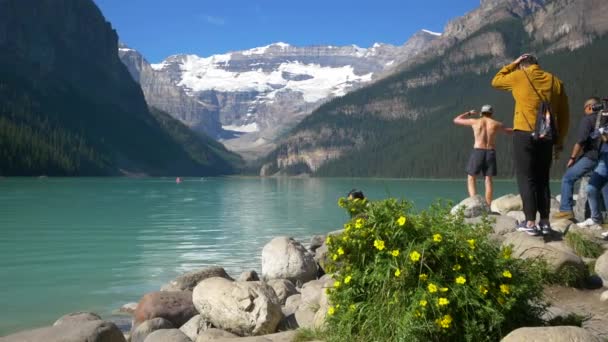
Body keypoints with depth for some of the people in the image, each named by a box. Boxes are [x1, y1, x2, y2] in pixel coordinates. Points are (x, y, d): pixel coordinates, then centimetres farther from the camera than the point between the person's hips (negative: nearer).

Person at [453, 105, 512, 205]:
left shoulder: (475, 121, 5)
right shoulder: (496, 124, 10)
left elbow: (456, 120, 16)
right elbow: (510, 131, 27)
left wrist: (469, 113, 30)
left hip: (477, 152, -2)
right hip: (490, 153, 2)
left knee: (471, 178, 7)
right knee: (488, 180, 8)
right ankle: (487, 207, 2)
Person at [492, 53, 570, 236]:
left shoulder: (519, 76, 1)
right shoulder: (555, 81, 12)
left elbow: (496, 81, 20)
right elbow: (564, 115, 11)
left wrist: (513, 64, 24)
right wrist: (559, 142, 16)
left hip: (525, 134, -4)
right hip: (547, 137, 4)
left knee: (526, 178, -1)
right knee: (542, 179, 12)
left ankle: (530, 223, -4)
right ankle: (545, 222, 12)